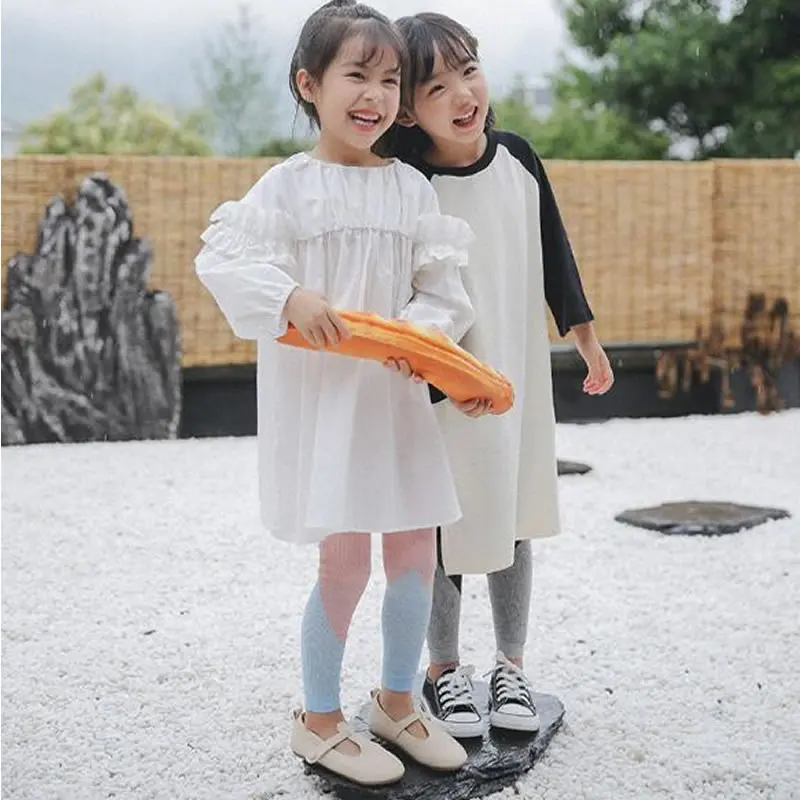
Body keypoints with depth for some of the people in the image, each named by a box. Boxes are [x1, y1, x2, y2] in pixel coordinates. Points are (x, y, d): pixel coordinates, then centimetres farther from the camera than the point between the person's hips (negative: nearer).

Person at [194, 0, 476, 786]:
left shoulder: (411, 186, 5)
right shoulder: (288, 185, -6)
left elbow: (441, 285, 5)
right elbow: (223, 259, -11)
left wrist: (426, 332, -15)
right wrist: (289, 296, -27)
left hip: (396, 392, 5)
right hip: (316, 391, -4)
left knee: (415, 550, 9)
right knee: (344, 558, -3)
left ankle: (397, 701, 31)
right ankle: (318, 721, 18)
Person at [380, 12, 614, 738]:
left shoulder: (517, 158, -2)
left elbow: (553, 251, 9)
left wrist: (586, 338, 14)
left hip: (521, 373, 5)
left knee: (512, 519, 14)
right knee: (447, 525, 7)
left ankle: (511, 666, 29)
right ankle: (444, 670, 27)